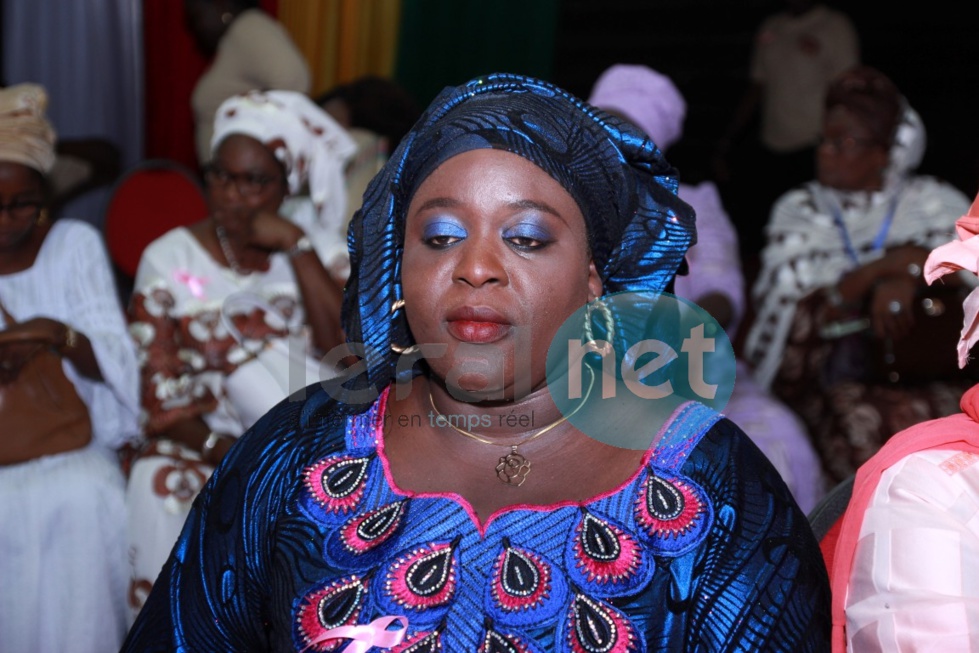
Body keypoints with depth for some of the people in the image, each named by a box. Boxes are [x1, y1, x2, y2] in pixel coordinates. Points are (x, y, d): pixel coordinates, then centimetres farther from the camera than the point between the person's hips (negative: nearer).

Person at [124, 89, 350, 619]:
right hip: (201, 442, -1)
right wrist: (233, 456, -16)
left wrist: (296, 245, -13)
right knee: (163, 488, -21)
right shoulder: (169, 259, 2)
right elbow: (161, 399, -3)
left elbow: (343, 343, -9)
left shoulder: (309, 251, 7)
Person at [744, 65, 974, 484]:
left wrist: (908, 278, -20)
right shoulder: (798, 210, 8)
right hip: (828, 380, -1)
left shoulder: (931, 201, 9)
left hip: (922, 367, 1)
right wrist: (884, 267, -15)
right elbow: (800, 317, -4)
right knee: (864, 422, -32)